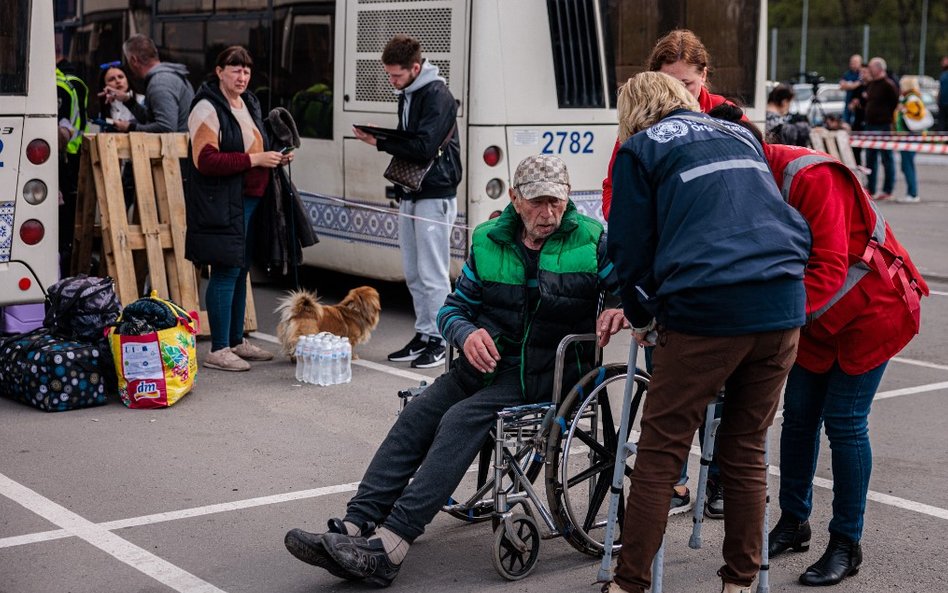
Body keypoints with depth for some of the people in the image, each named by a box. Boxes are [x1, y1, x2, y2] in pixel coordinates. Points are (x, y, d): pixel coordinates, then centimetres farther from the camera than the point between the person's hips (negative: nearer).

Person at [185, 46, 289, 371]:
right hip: (222, 203, -9)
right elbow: (205, 160, -20)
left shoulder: (249, 104, 17)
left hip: (250, 199, 9)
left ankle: (237, 341, 24)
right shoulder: (208, 108, -11)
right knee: (226, 271, -8)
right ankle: (218, 350, -3)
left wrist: (275, 158, 9)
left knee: (240, 271, 14)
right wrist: (253, 160, -21)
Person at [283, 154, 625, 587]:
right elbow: (453, 308, 13)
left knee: (462, 419, -27)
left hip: (546, 373, -5)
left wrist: (621, 312, -23)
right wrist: (467, 333, -11)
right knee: (415, 416, -17)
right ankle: (353, 529, -23)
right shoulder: (489, 241, 8)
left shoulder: (591, 241, -3)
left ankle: (388, 547, -34)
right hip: (488, 360, 5)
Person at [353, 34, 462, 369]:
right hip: (409, 194, 9)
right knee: (414, 274, 12)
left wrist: (380, 142, -15)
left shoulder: (437, 96, -14)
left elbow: (424, 146, -21)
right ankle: (423, 335, 20)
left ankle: (438, 342, 1)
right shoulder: (407, 95, 15)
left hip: (434, 196, -9)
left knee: (432, 275, -6)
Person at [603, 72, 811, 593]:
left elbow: (631, 246, 7)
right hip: (783, 307, 5)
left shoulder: (640, 149, 9)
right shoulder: (740, 136, 24)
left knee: (660, 453, 2)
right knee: (745, 452, 14)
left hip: (706, 312, -5)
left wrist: (642, 317, 21)